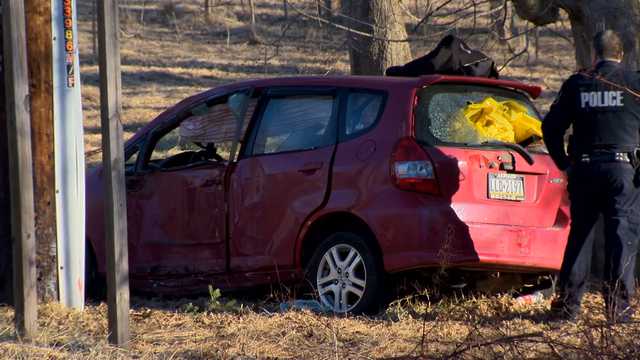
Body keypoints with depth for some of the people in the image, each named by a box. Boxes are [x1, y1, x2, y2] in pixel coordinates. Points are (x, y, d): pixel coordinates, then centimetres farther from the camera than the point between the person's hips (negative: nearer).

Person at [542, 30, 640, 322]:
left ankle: (568, 303, 10)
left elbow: (551, 127, 7)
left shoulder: (576, 84, 7)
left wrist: (563, 162, 17)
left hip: (584, 168, 3)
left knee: (579, 235, 12)